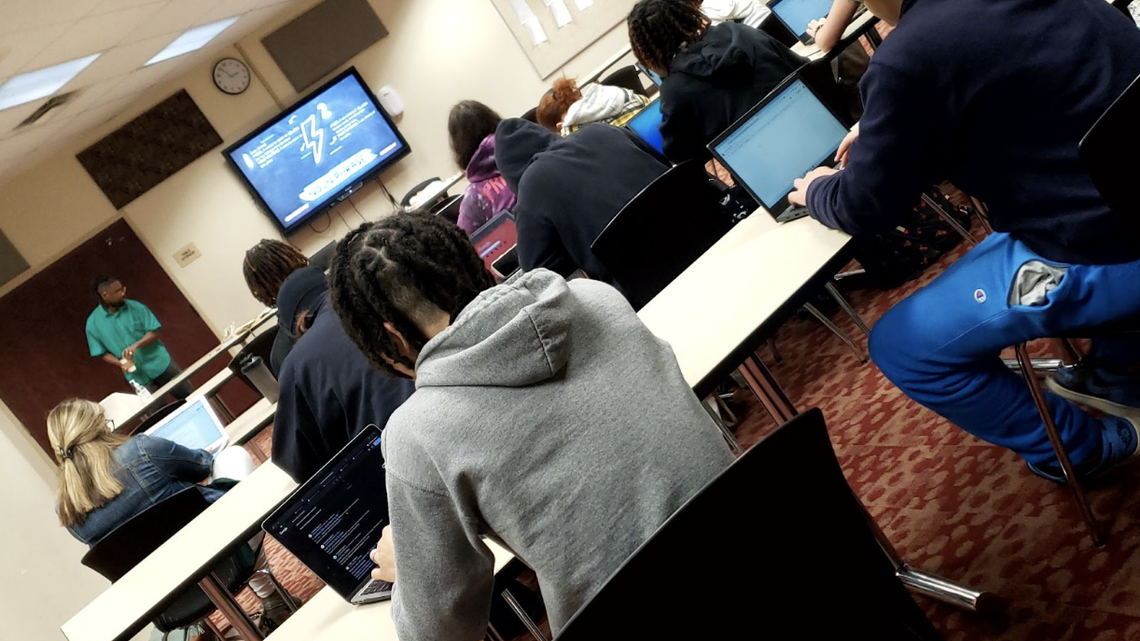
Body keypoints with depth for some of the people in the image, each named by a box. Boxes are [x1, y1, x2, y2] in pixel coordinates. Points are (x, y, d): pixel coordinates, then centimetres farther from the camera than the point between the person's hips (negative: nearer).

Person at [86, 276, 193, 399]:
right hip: (137, 377, -1)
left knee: (190, 398, 11)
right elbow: (102, 353, 1)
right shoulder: (93, 323, -6)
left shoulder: (135, 307, -7)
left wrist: (136, 345, -24)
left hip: (160, 364, 1)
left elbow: (154, 332, -7)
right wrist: (120, 363, -17)